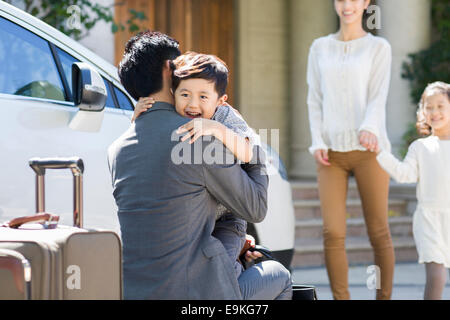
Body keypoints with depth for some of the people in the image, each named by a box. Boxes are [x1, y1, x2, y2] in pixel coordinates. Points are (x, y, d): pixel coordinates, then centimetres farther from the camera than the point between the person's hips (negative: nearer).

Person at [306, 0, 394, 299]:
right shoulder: (320, 48, 11)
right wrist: (318, 144, -4)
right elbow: (315, 100, 10)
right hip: (332, 152, 2)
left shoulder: (379, 47, 2)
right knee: (333, 233, -7)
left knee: (379, 232, 2)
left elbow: (378, 98, -9)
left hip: (368, 149, -2)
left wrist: (369, 129, -30)